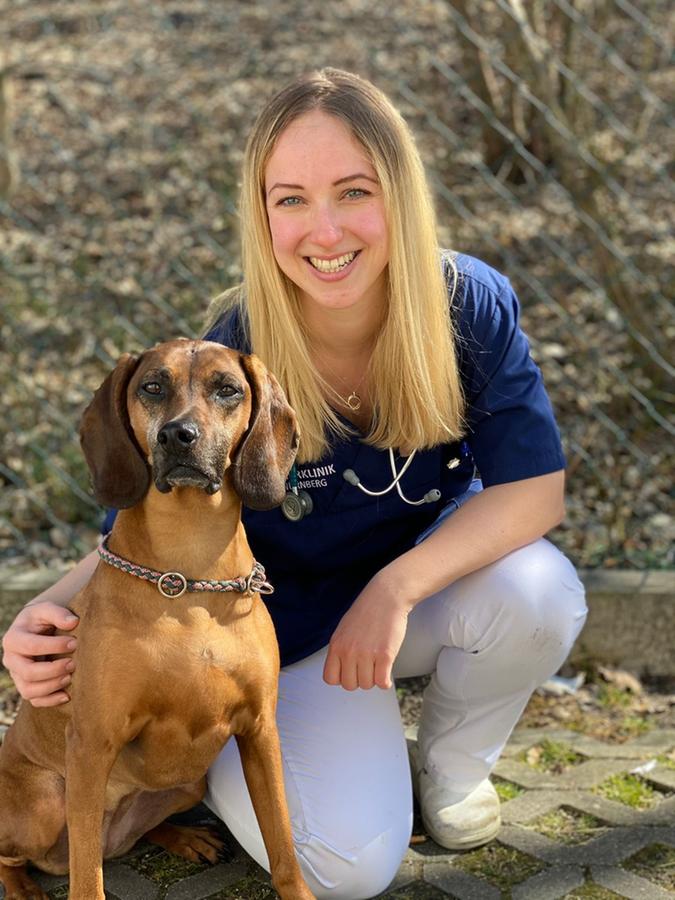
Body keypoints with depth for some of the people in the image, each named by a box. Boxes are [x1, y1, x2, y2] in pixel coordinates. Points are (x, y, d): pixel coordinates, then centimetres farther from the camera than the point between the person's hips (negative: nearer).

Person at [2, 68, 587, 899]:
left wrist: (395, 587, -31)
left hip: (436, 575, 3)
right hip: (294, 627, -2)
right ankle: (215, 750, 16)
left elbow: (534, 488, -20)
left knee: (540, 592, -30)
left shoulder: (471, 304, -21)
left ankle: (450, 763, 3)